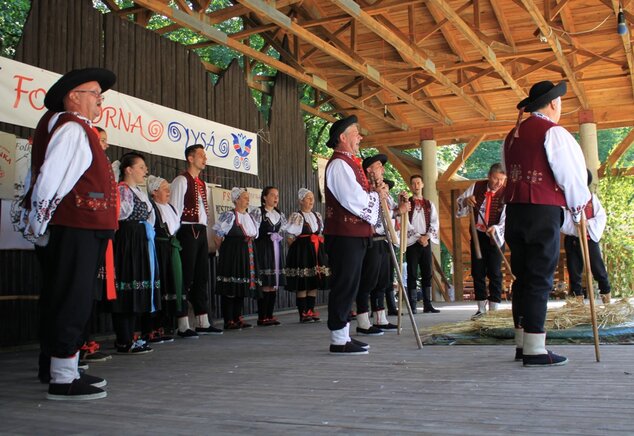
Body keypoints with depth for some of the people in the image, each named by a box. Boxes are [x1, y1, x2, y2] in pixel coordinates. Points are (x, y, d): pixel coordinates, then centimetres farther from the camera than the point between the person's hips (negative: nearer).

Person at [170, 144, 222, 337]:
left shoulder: (202, 184, 19)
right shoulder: (181, 180, -6)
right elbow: (175, 209, -10)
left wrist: (205, 230, 15)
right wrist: (175, 236, -14)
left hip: (201, 231, 8)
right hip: (187, 231, -8)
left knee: (201, 277, 10)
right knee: (186, 278, -6)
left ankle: (203, 322, 16)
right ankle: (183, 326, -1)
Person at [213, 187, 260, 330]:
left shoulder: (250, 217, 15)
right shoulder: (228, 216, -7)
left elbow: (254, 235, 23)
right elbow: (218, 238, -7)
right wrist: (225, 252, 1)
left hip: (248, 255, 7)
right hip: (232, 254, -7)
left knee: (242, 286, 9)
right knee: (230, 287, -5)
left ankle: (238, 318, 16)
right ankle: (228, 321, 0)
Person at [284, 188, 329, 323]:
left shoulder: (317, 216, 16)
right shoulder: (296, 216, -4)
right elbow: (290, 237, -5)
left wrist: (320, 250, 11)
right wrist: (297, 250, -5)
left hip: (316, 251, 7)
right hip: (301, 251, -7)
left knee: (315, 282, 6)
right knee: (302, 283, -5)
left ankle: (310, 311, 13)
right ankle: (303, 313, -1)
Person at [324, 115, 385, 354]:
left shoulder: (350, 163, 20)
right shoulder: (339, 164, -13)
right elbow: (353, 201, -21)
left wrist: (375, 192, 6)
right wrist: (376, 195, -4)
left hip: (355, 234, 10)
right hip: (344, 235, -10)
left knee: (348, 286, 13)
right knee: (344, 286, -6)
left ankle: (343, 336, 21)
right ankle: (339, 340, 1)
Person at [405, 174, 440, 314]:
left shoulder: (429, 204, 14)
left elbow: (435, 223, 5)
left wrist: (427, 236, -11)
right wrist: (418, 237, -13)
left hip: (426, 242, 4)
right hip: (412, 242, -4)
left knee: (427, 273, 4)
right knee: (412, 274, -4)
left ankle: (427, 305, 8)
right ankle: (412, 306, -3)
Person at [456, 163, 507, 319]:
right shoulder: (477, 187, -3)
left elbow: (506, 220, -20)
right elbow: (459, 202, 7)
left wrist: (495, 228, -40)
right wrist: (465, 201, -16)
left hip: (495, 237, -3)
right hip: (477, 235, 4)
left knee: (494, 273, -4)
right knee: (477, 272, 7)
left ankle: (494, 309, 3)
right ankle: (481, 308, 17)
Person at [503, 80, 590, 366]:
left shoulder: (513, 135, 16)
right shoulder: (553, 132, -7)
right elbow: (571, 174, -9)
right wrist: (578, 208, 8)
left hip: (514, 210, 7)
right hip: (544, 211, -7)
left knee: (522, 276, 11)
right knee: (540, 280, -4)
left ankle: (522, 344, 17)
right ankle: (534, 350, -2)